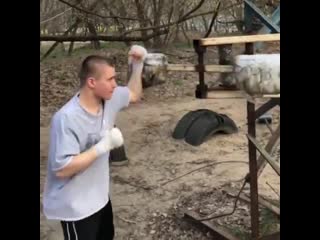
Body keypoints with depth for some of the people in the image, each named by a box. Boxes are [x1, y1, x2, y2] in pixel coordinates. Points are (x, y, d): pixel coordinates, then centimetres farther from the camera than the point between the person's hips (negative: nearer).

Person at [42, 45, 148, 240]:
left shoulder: (110, 98, -7)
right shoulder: (67, 118, -32)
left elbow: (134, 95, 15)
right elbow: (61, 169, -33)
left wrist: (138, 65, 0)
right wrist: (104, 145, -33)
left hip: (100, 196, 9)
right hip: (76, 206, -8)